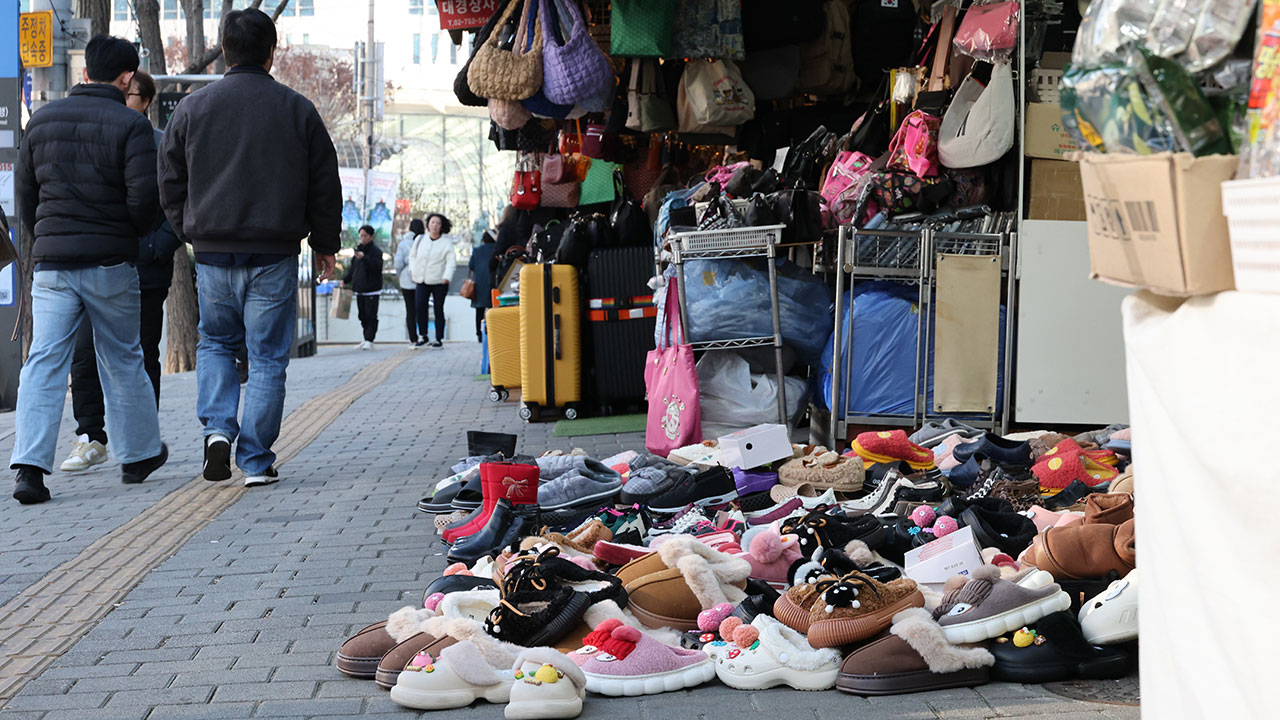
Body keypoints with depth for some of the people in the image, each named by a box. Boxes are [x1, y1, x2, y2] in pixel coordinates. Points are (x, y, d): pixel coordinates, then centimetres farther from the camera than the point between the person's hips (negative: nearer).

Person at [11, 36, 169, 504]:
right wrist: (134, 235, 6)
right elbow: (144, 197, -14)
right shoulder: (131, 125, -8)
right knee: (122, 360, 13)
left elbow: (25, 190, 12)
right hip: (110, 262, -3)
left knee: (43, 361, -1)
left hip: (51, 261, 3)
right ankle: (138, 454, 26)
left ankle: (30, 466, -14)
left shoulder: (42, 120, 7)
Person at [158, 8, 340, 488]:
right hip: (274, 254, -1)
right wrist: (326, 245, 15)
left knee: (215, 342, 20)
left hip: (212, 251, 1)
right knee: (267, 357, 4)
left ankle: (217, 427, 0)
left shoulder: (192, 108, 3)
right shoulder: (297, 110, 1)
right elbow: (325, 186, 5)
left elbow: (170, 183, 8)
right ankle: (256, 461, 3)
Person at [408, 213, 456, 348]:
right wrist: (412, 269, 8)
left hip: (439, 282, -3)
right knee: (420, 307, -9)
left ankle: (439, 338, 10)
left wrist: (446, 277, -19)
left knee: (438, 310, 2)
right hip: (422, 281, 3)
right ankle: (423, 336, 4)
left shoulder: (446, 243, -3)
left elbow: (451, 261, -7)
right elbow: (412, 255, 21)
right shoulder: (420, 239, 8)